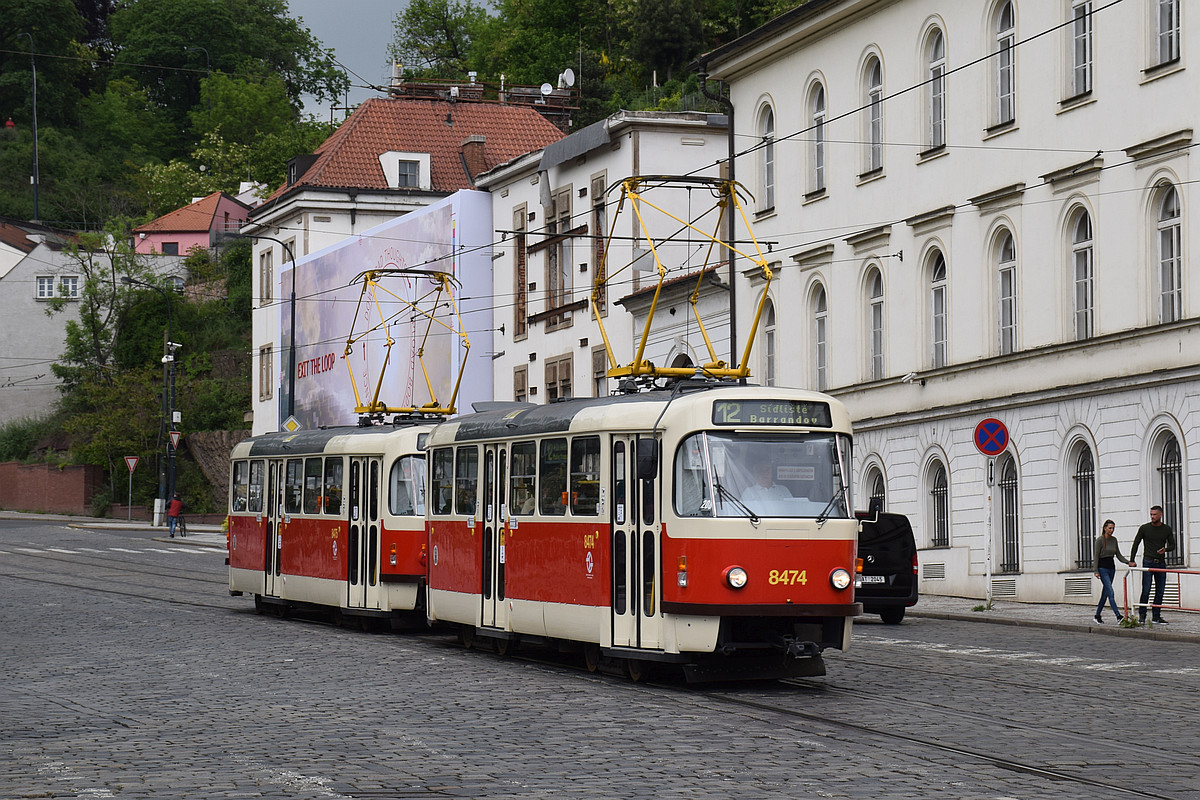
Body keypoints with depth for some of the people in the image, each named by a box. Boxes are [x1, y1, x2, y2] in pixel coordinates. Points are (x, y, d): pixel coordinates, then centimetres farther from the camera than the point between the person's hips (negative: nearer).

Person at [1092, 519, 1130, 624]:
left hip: (1111, 567, 7)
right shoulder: (1100, 540, -9)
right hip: (1102, 567, -7)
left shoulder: (1114, 540, 10)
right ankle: (1118, 616, -23)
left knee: (1105, 593, 10)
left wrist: (1129, 562, -3)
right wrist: (1096, 571, -13)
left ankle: (1097, 615, 20)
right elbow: (1096, 556, -9)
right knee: (1111, 593, -15)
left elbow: (1118, 555, 12)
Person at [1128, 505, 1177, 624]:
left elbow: (1172, 545, 12)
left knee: (1160, 591, 3)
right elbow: (1136, 544, 4)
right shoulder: (1144, 528, -1)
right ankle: (1141, 615, -2)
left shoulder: (1167, 529, 6)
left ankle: (1156, 616, 9)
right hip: (1148, 562, -3)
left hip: (1161, 563, 3)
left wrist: (1165, 549, -11)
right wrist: (1132, 561, -3)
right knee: (1146, 590, -9)